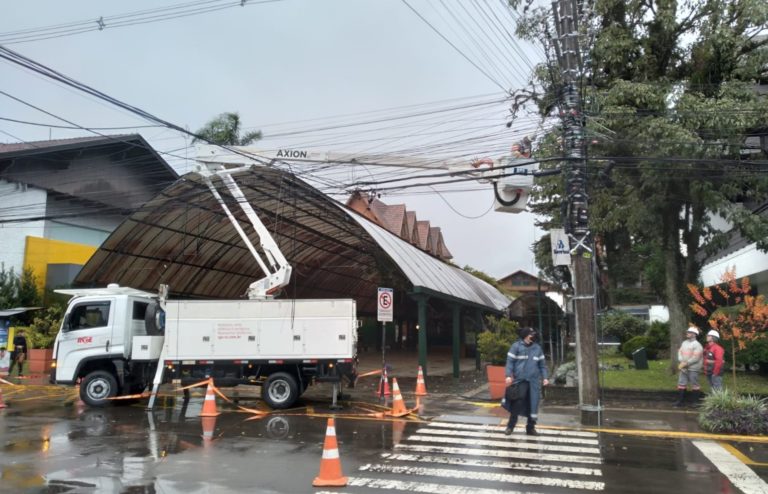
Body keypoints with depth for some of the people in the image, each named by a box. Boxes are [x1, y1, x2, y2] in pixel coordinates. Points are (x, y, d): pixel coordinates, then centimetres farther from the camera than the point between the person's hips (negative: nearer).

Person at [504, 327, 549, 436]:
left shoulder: (537, 348, 9)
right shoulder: (516, 346, -3)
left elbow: (542, 364, 14)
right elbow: (510, 361, -5)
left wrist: (544, 377, 4)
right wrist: (508, 375, -14)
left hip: (534, 381, 4)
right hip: (519, 380, -4)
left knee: (533, 405, 7)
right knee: (516, 404, -2)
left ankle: (530, 428, 20)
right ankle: (510, 426, 15)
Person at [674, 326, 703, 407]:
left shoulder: (697, 345, -12)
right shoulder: (684, 343, 12)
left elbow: (695, 358, -19)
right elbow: (680, 352, 8)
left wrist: (686, 363, -17)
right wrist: (681, 362, -8)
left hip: (693, 369, -7)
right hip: (683, 368, 7)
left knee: (694, 385, 1)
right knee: (681, 384, 7)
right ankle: (680, 400, 12)